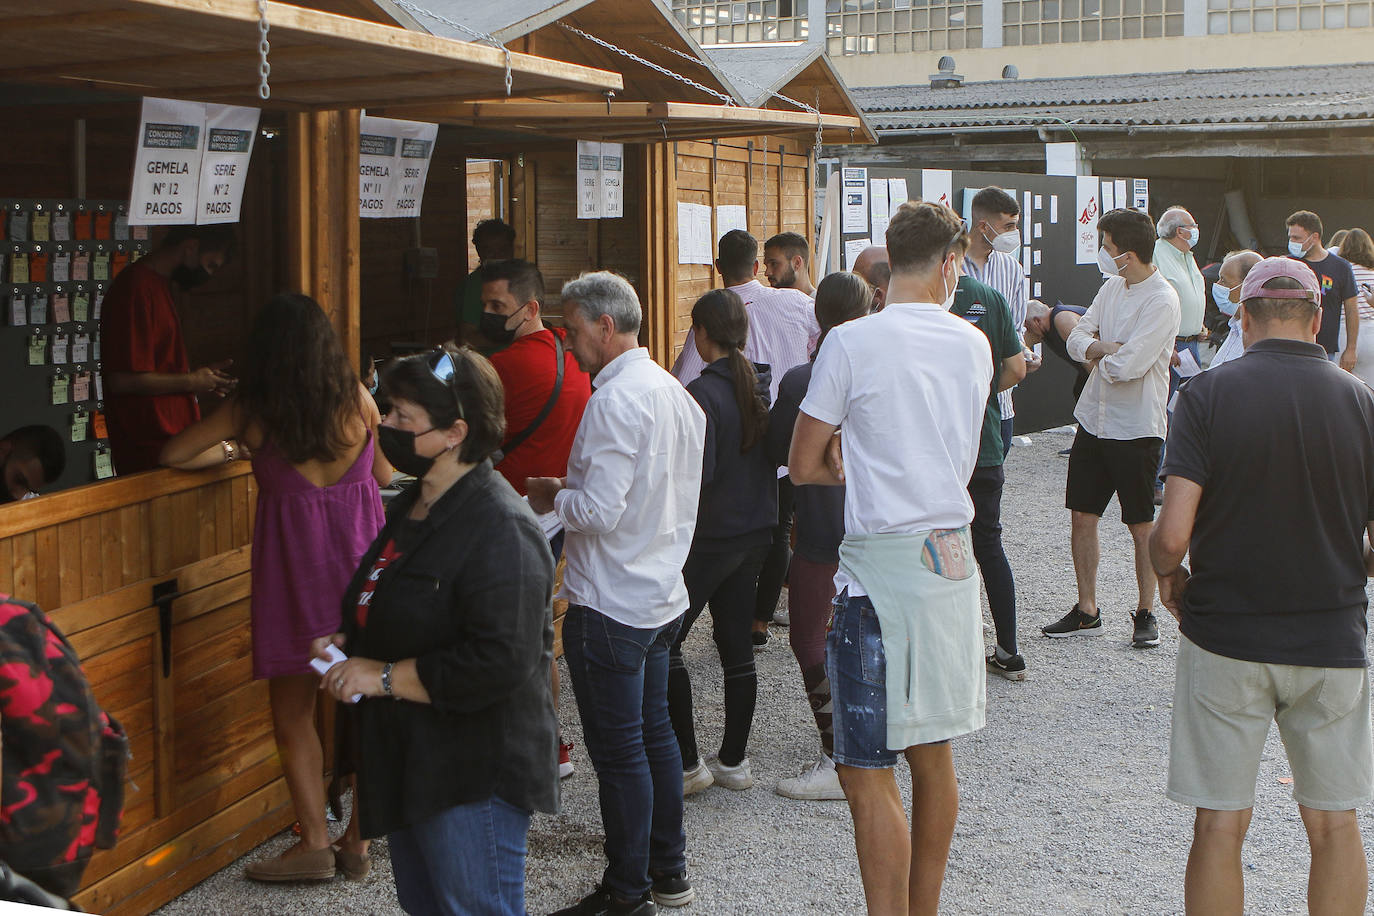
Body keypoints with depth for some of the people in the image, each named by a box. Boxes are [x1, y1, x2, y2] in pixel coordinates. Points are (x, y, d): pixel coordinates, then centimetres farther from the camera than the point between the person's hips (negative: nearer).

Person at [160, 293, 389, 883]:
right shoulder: (357, 398, -4)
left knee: (292, 712, 9)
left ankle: (315, 844, 9)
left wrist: (235, 451, 15)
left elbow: (173, 455, 1)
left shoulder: (252, 412, -8)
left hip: (294, 566, -3)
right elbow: (385, 478, 7)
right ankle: (358, 843, 18)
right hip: (360, 558, 3)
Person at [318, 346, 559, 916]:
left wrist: (382, 676, -23)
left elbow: (499, 662, -30)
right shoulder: (411, 510, 10)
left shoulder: (499, 529, -22)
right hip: (406, 762, 10)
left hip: (473, 777, -10)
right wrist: (347, 644, 4)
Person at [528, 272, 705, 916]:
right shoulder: (674, 392, 9)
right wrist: (569, 495, 16)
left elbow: (599, 510, -25)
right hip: (662, 595, 10)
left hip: (610, 604, -9)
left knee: (618, 751, 0)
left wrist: (552, 498, -5)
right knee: (655, 734, 18)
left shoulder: (616, 400, -20)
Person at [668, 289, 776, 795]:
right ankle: (734, 761, 18)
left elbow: (699, 472, -22)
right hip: (756, 531, 7)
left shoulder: (702, 392, -18)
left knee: (663, 643, 4)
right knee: (737, 648, 13)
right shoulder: (763, 384, 4)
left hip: (709, 538, -7)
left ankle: (687, 763, 3)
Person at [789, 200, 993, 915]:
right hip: (952, 558, 7)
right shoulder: (972, 344, 7)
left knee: (867, 772, -3)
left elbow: (804, 465, -5)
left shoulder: (851, 343, -10)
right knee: (932, 754, 16)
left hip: (881, 566, -6)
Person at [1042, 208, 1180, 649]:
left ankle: (1145, 613, 19)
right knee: (1083, 515, 9)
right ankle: (1087, 611, 19)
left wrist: (1095, 356, -5)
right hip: (1094, 418, 7)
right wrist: (1109, 349, -15)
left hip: (1137, 427, -7)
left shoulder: (1162, 301, -17)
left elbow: (1126, 367, -24)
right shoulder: (1113, 286, 7)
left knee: (1142, 526, 5)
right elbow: (1076, 340, 4)